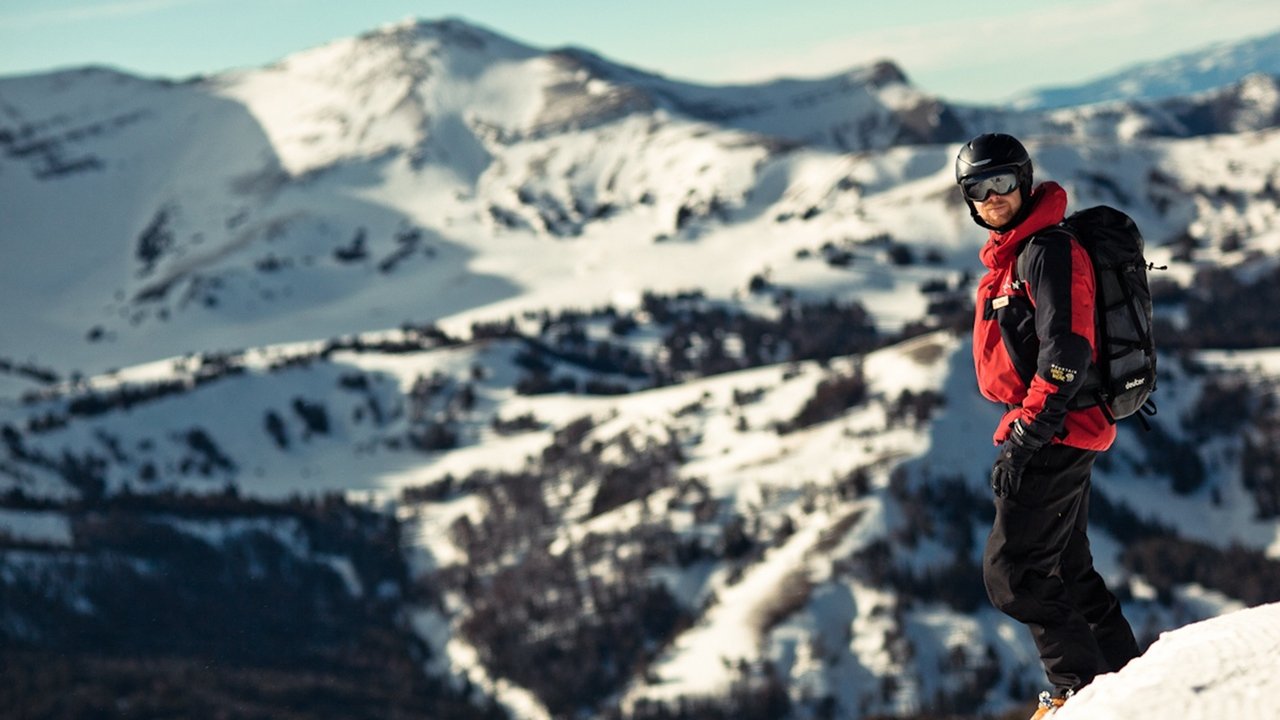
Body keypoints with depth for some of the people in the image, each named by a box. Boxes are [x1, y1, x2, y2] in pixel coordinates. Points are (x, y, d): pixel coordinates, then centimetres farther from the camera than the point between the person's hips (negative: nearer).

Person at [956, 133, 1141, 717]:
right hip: (1059, 433, 10)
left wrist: (1025, 437, -25)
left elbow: (1066, 352, -24)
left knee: (1010, 571, -8)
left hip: (1051, 434, -10)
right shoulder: (1007, 255, 16)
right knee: (1067, 569, 17)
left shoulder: (1048, 251, -16)